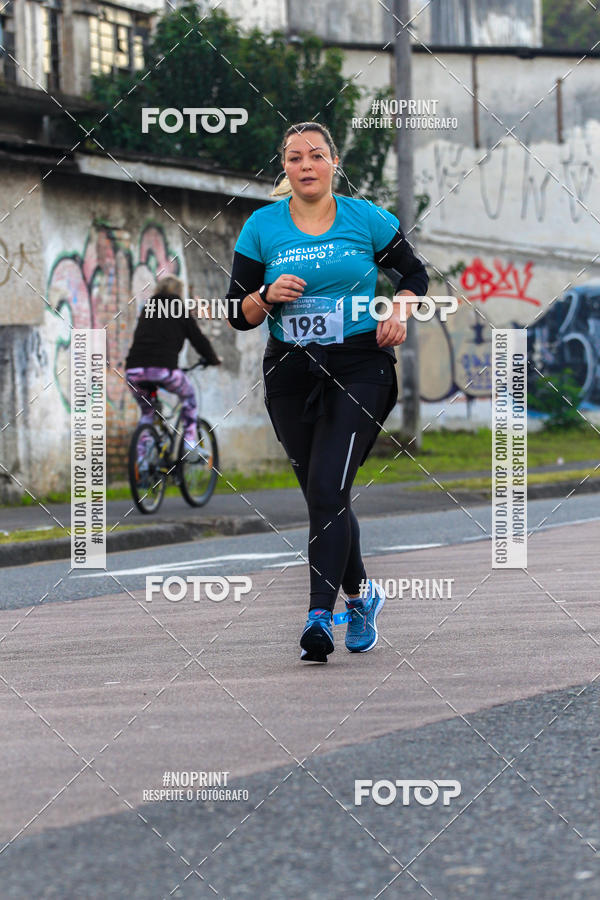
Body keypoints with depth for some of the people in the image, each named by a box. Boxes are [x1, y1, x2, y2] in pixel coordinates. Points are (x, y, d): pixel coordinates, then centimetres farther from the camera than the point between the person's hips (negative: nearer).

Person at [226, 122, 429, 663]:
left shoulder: (367, 219, 0)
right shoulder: (262, 227, 3)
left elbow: (414, 274, 14)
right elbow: (237, 314, 5)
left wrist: (400, 311, -5)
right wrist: (267, 297, -15)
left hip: (360, 368, -3)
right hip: (291, 372, 3)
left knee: (328, 489, -17)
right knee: (322, 497, 10)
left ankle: (320, 617, -20)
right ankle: (360, 594, 34)